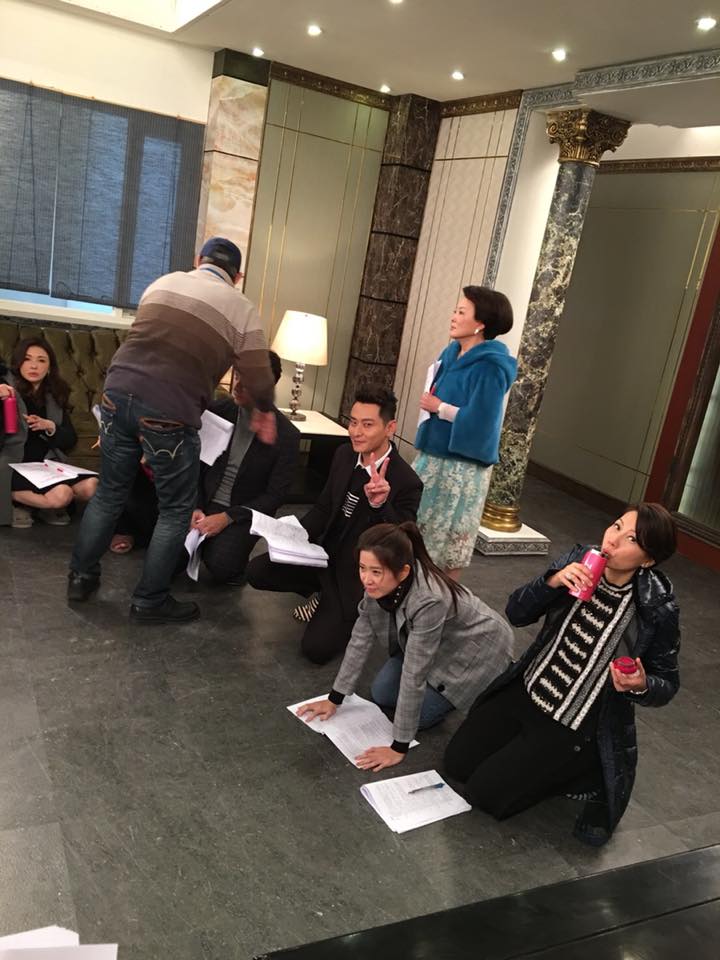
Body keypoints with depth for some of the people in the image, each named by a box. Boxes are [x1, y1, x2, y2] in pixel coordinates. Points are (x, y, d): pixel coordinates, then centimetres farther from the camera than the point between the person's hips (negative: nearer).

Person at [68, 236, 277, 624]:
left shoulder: (163, 283, 18)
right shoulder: (242, 310, 5)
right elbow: (259, 381, 5)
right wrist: (264, 412, 26)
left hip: (118, 392, 5)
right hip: (169, 412, -5)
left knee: (109, 493, 21)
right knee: (176, 509, 11)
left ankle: (81, 576, 33)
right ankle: (149, 601, 19)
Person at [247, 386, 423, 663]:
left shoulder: (407, 483, -24)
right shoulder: (344, 454, -3)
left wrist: (381, 505, -45)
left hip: (358, 576, -6)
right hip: (325, 554, 6)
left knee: (316, 649, -14)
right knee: (256, 571, -3)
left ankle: (357, 614, 15)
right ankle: (326, 595, 14)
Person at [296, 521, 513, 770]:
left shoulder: (429, 600, -42)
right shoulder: (380, 584, -22)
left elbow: (414, 675, -36)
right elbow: (361, 638, -11)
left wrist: (399, 747, -29)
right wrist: (334, 699, -7)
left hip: (476, 650, -6)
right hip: (430, 646, 7)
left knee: (420, 715, -9)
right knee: (382, 695, 1)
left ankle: (494, 685, 10)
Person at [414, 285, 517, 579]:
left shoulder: (490, 367, -18)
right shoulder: (452, 353, 7)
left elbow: (480, 420, -23)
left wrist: (439, 407, -15)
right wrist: (430, 398, 3)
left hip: (462, 464, -9)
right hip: (434, 454, 9)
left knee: (449, 538, 4)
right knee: (417, 527, 15)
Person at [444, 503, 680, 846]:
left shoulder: (658, 610, -20)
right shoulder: (579, 560, -11)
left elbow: (666, 685, -7)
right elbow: (516, 614, -8)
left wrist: (640, 685, -30)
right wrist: (552, 581, -26)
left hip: (574, 727, -5)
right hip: (525, 692, 5)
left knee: (484, 792, -7)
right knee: (456, 762, 5)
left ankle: (583, 772, 12)